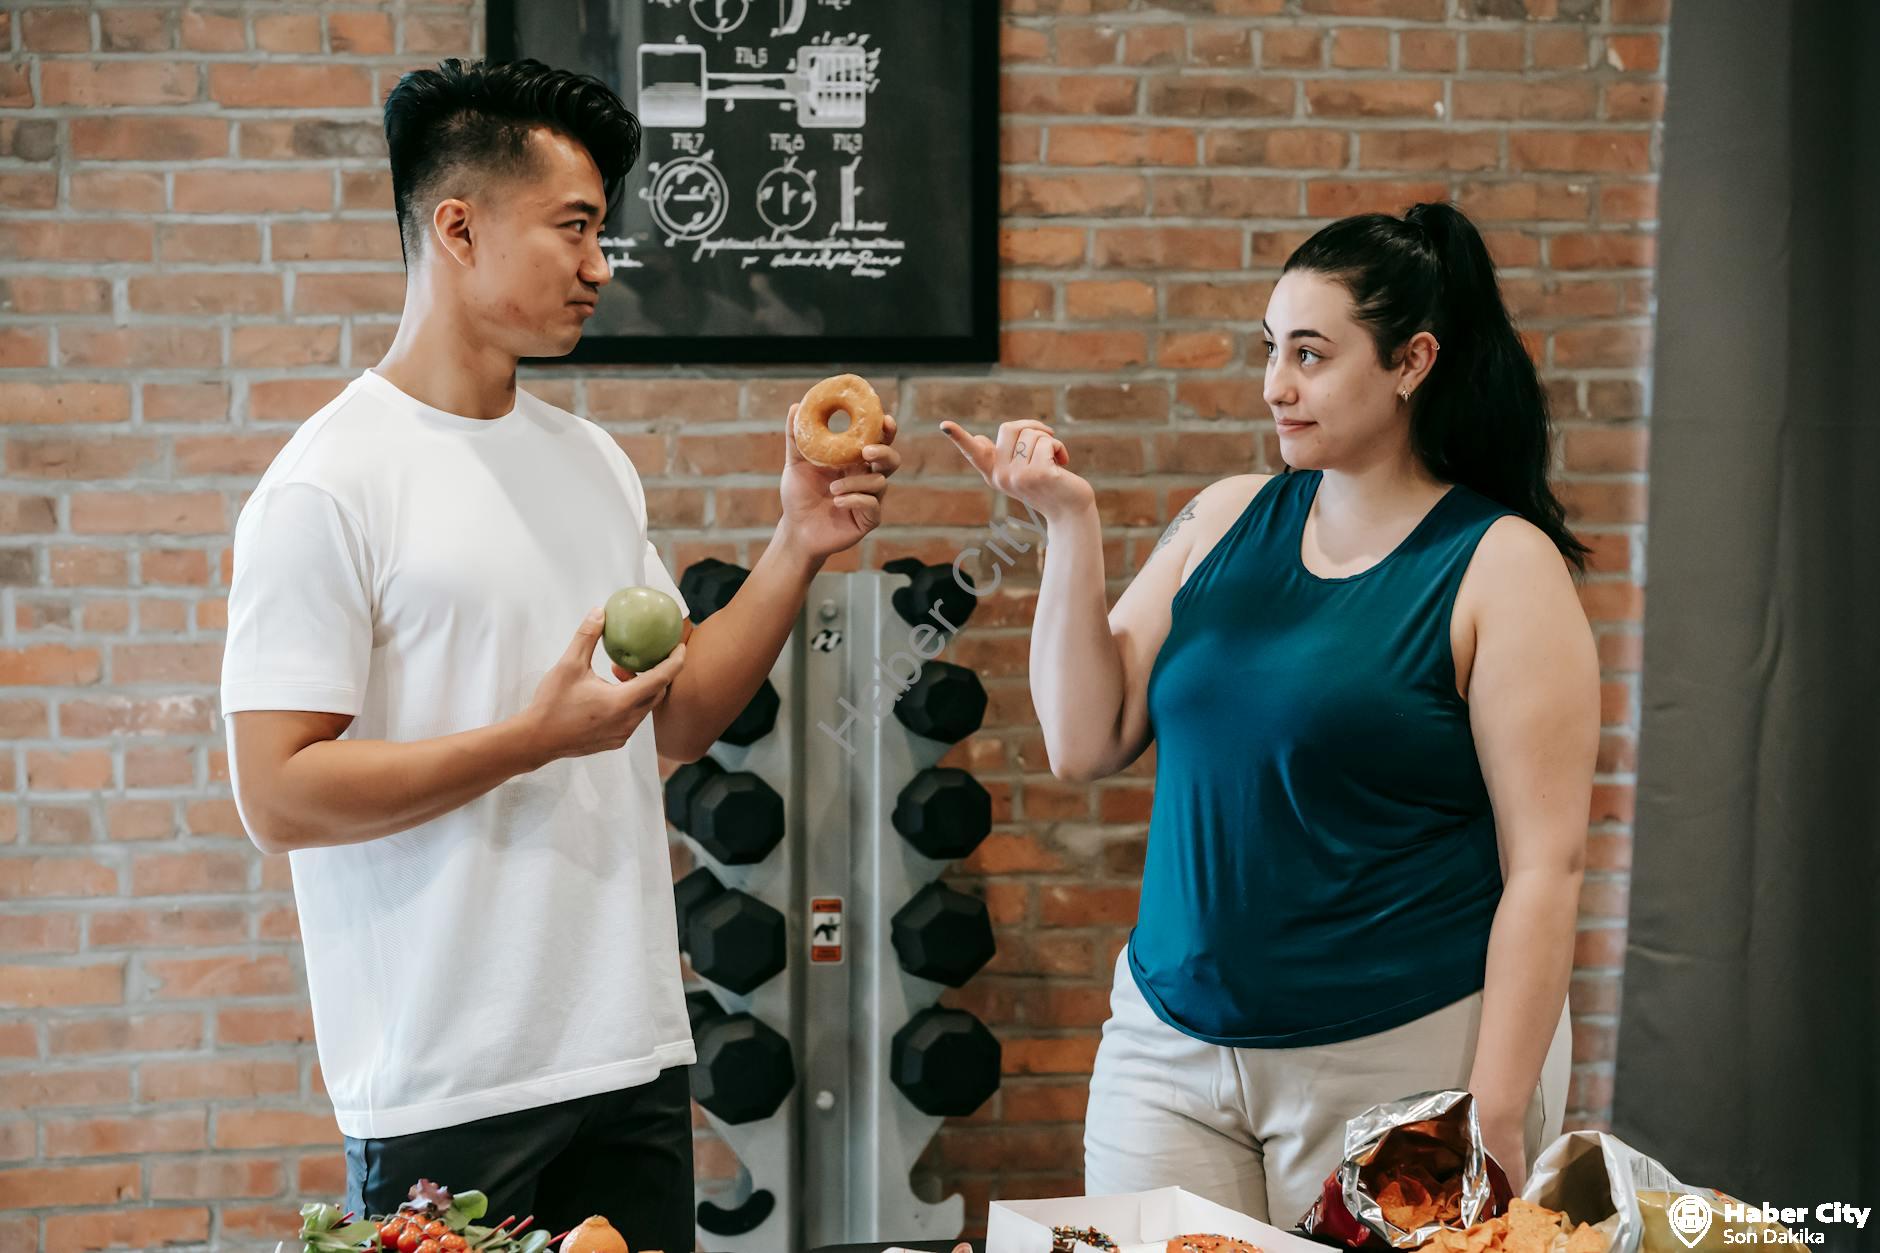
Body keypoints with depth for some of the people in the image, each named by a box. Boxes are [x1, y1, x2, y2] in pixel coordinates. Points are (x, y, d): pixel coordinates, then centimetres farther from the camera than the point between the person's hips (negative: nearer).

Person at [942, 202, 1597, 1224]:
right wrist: (1071, 527, -5)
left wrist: (1494, 1120, -16)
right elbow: (1084, 745, 3)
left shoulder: (1502, 565, -7)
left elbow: (1543, 864, -11)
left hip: (1398, 1059, -4)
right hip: (1168, 1051, 4)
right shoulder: (1226, 519, 7)